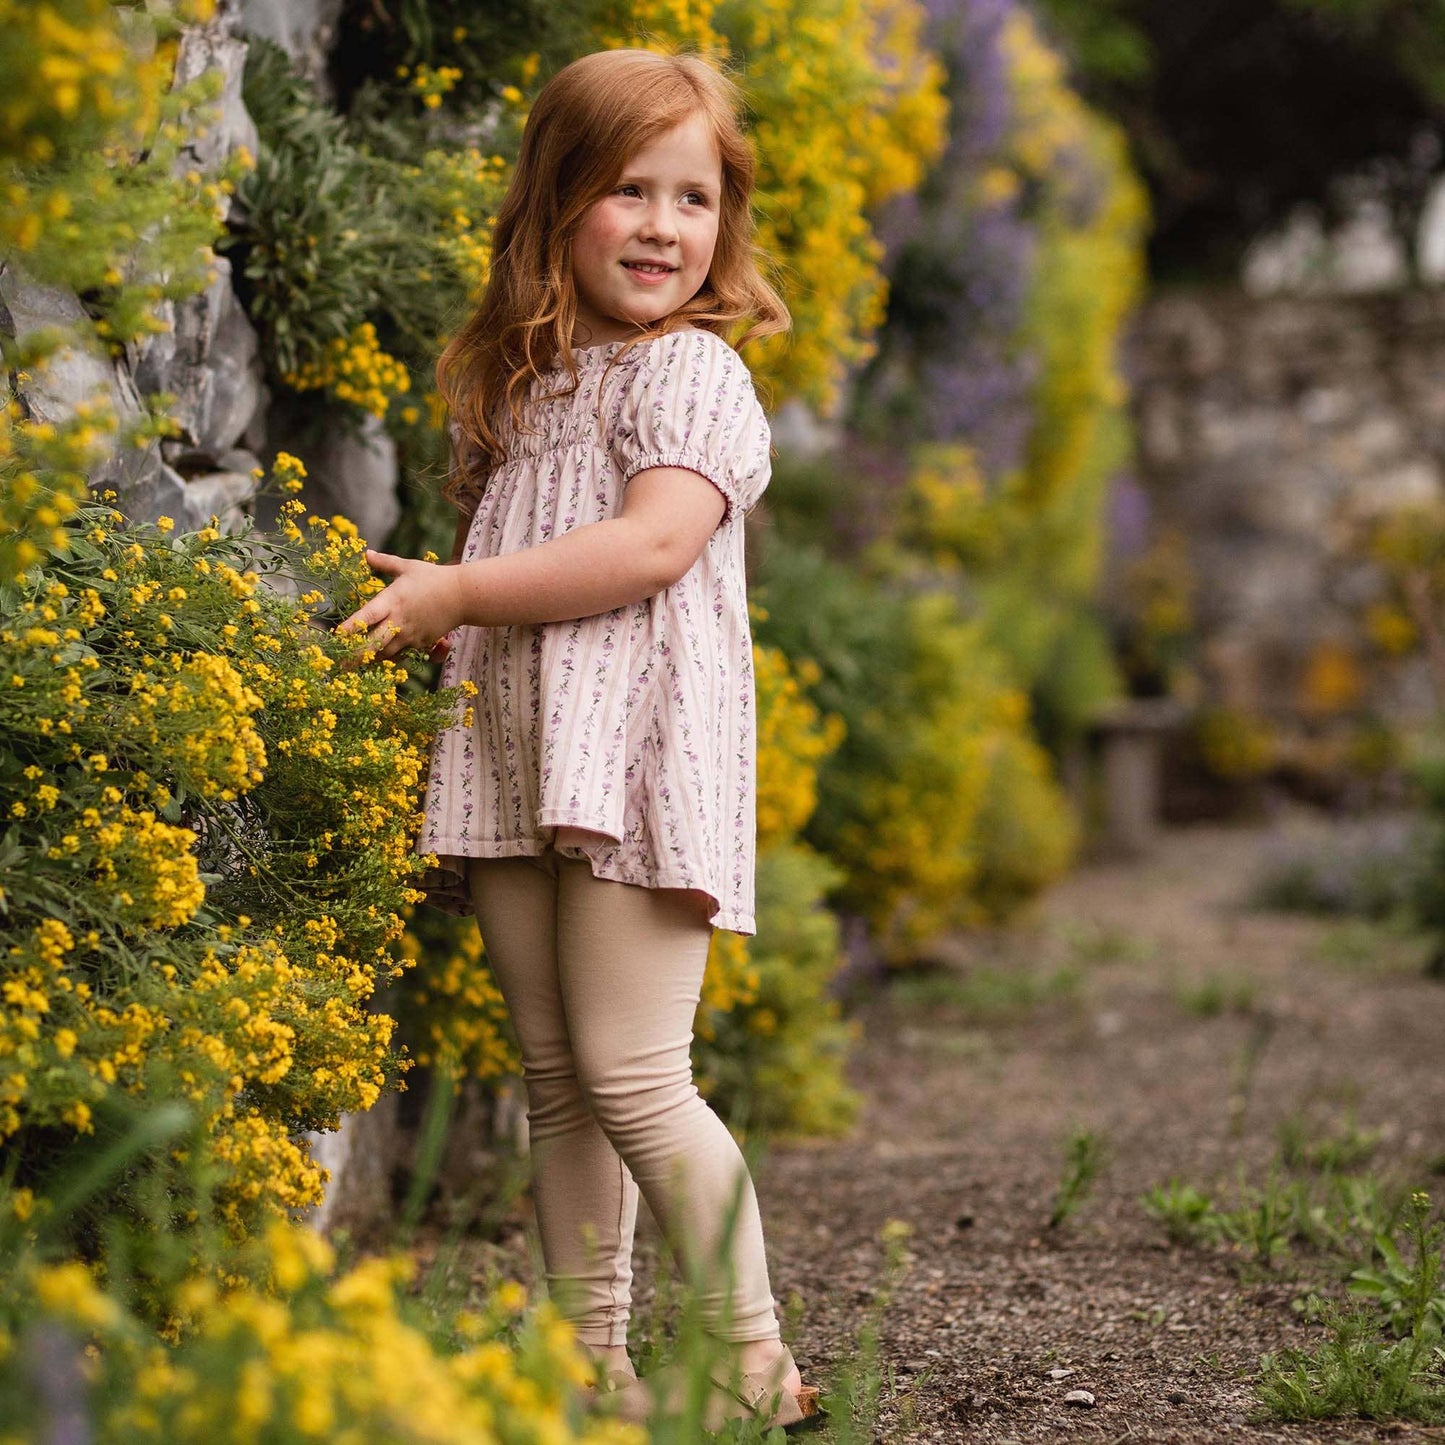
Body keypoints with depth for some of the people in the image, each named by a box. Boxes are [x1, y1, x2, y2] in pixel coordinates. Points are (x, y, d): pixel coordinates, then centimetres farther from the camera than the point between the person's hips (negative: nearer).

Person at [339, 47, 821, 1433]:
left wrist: (453, 594, -16)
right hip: (511, 765, 7)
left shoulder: (693, 370, -5)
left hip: (639, 755, -7)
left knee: (629, 1076, -10)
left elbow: (656, 542, -19)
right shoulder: (515, 380, 17)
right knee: (554, 1078, 10)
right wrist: (423, 610, 7)